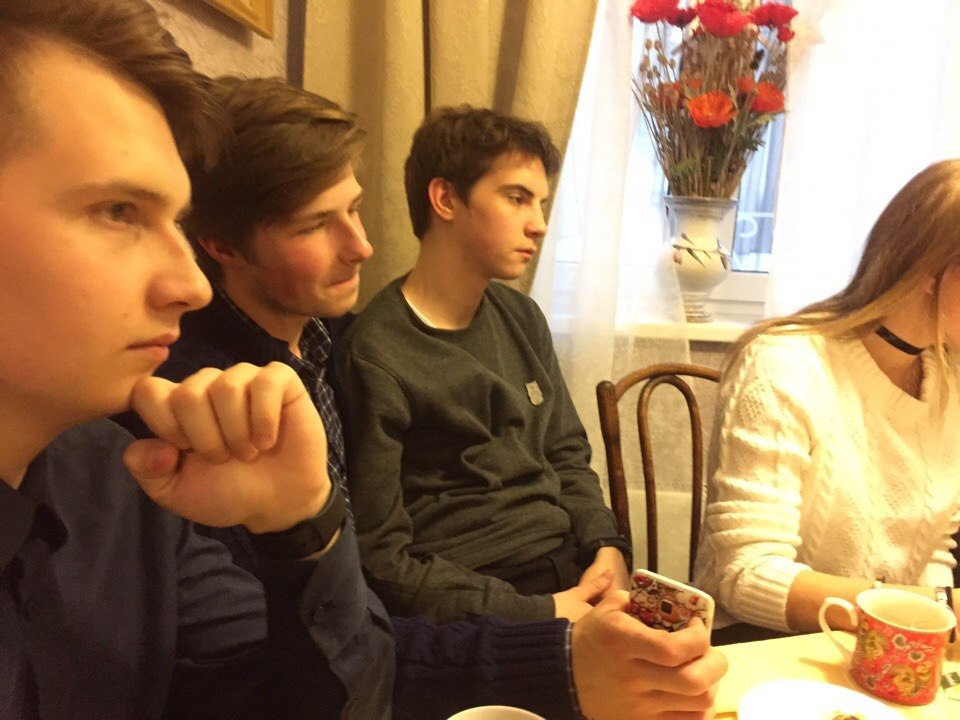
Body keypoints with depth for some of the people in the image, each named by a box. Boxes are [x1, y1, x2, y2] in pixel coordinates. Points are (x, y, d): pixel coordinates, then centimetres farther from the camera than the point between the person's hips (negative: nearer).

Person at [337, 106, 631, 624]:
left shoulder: (522, 320, 7)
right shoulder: (375, 357, -15)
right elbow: (381, 559, -13)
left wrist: (607, 549, -3)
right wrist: (540, 615, -15)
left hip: (574, 568, 7)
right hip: (480, 612, -6)